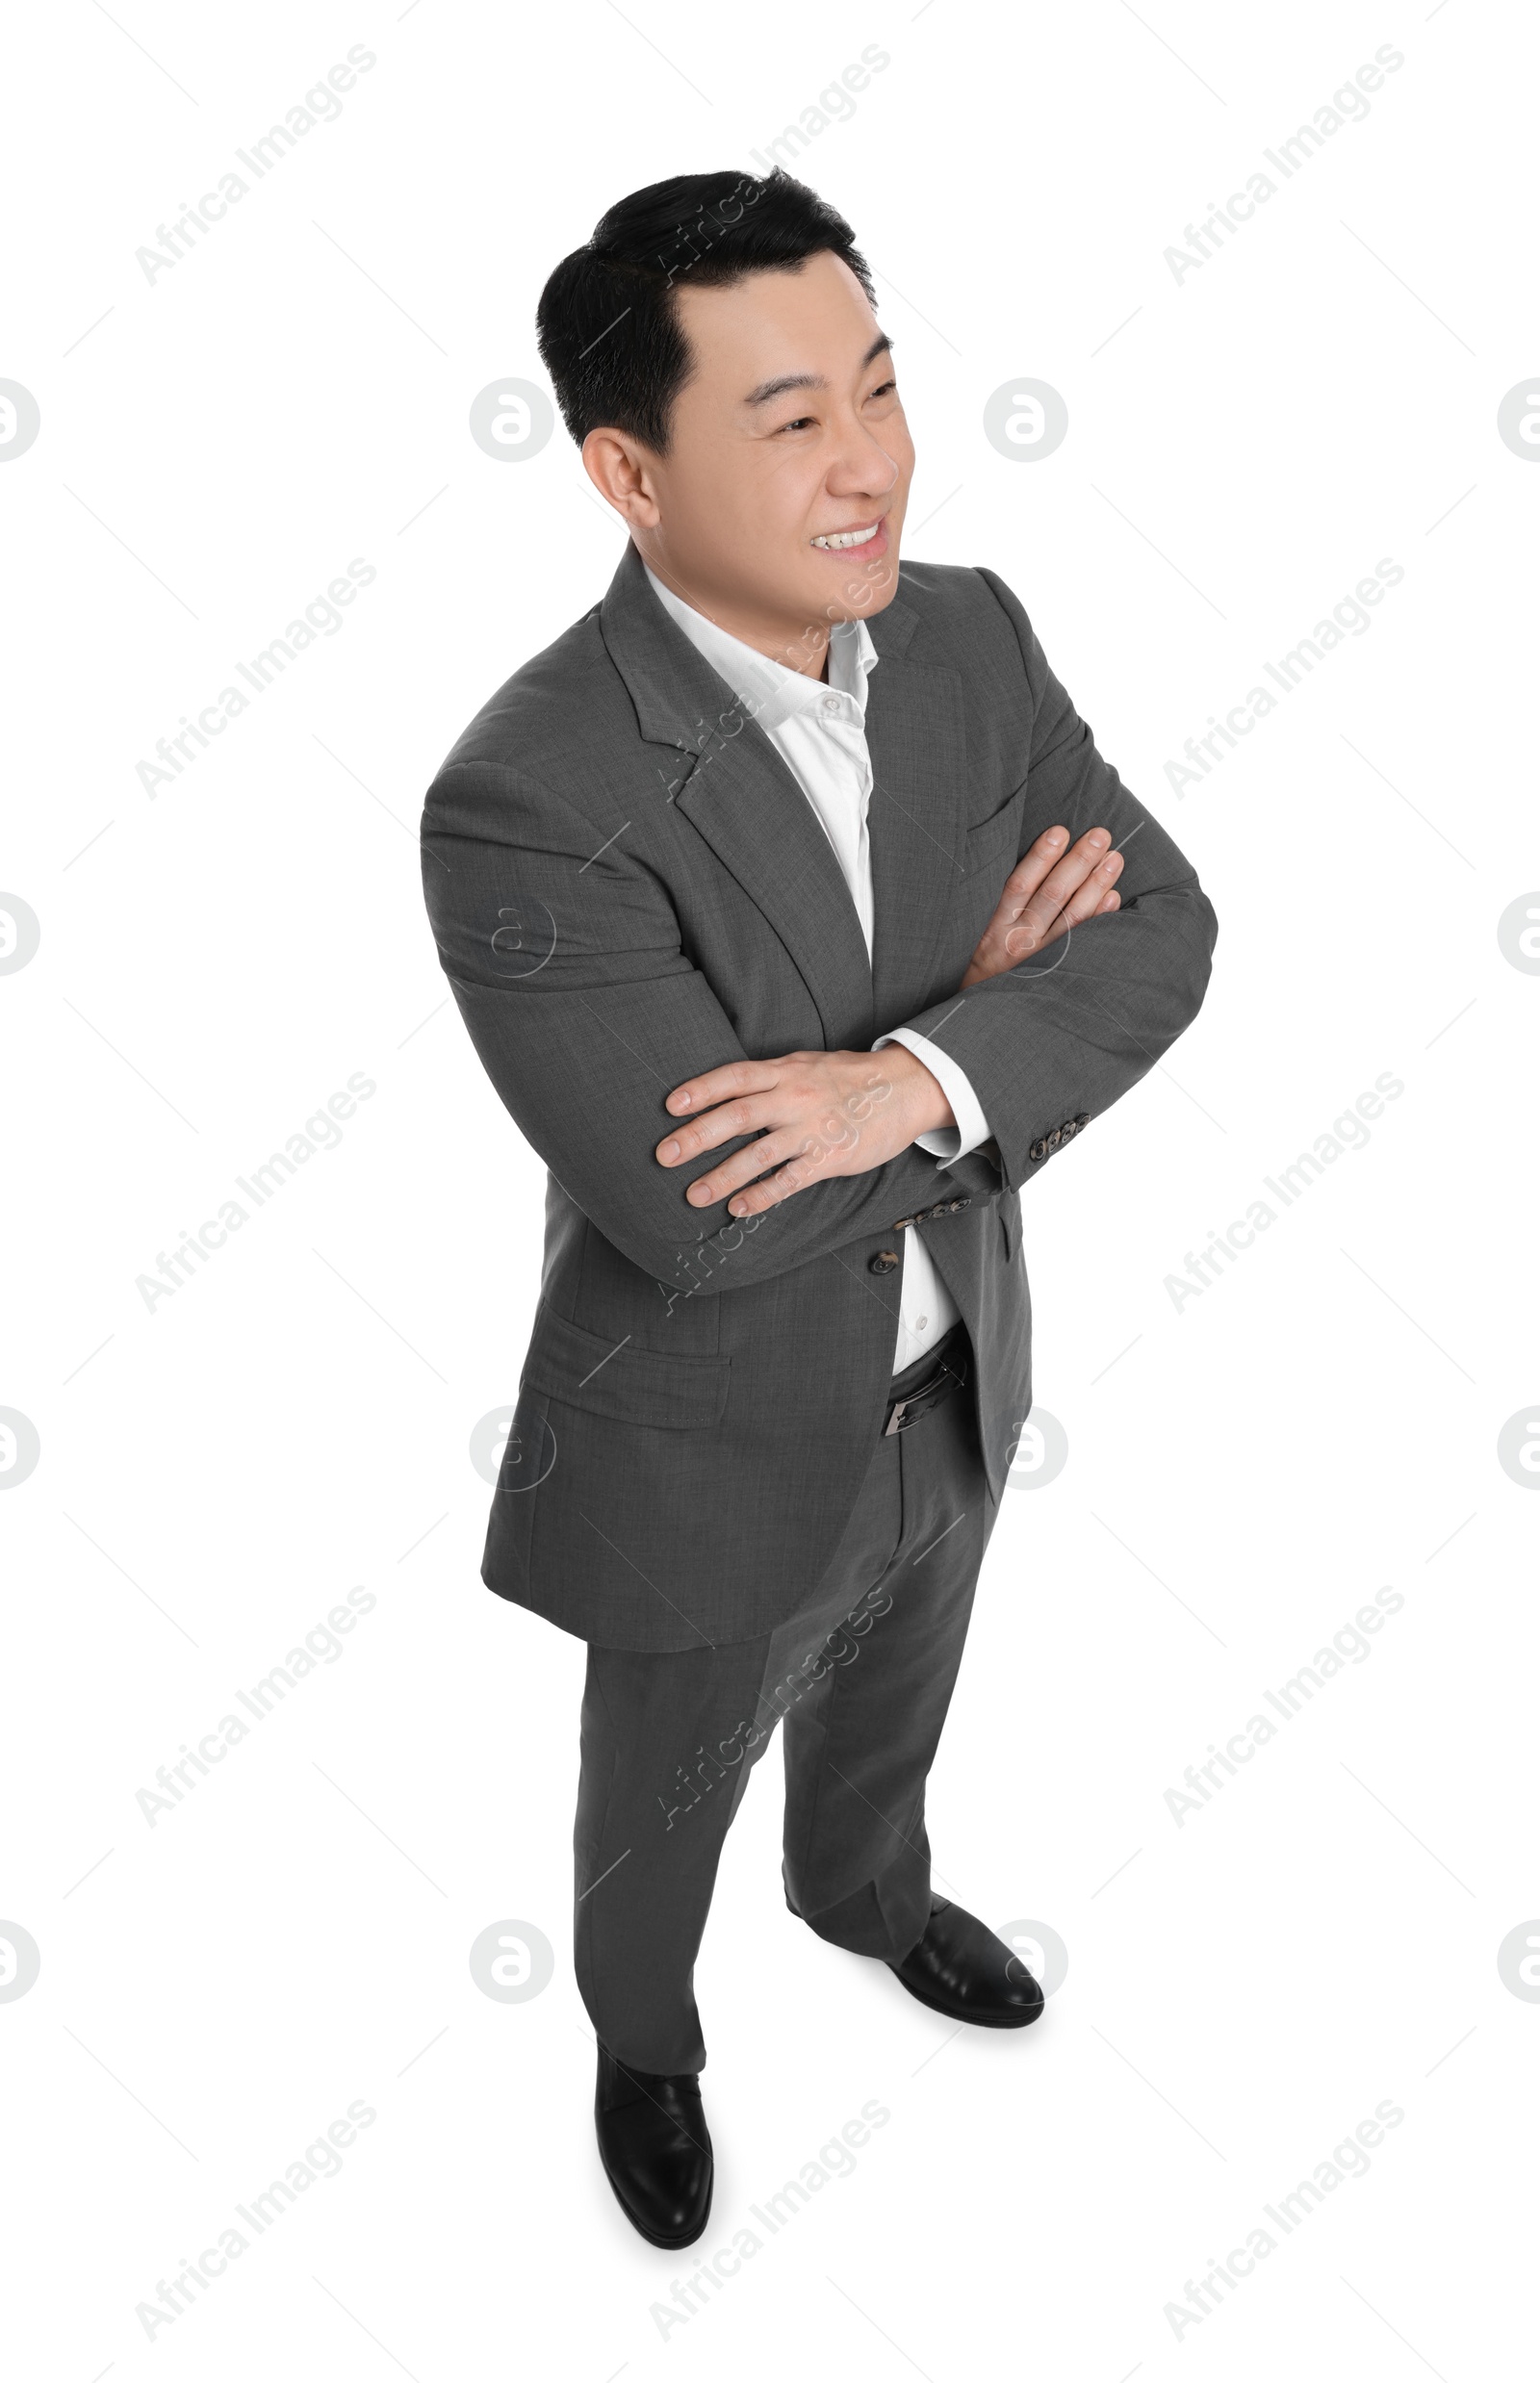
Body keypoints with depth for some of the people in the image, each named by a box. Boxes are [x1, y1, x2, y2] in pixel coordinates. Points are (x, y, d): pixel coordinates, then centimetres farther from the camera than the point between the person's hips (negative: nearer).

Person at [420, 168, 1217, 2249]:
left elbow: (1163, 930, -13)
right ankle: (643, 2029, 57)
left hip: (953, 1383, 5)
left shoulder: (970, 634, -12)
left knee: (890, 1715, 33)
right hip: (712, 1452, -5)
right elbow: (703, 1220, -34)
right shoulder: (529, 802, -32)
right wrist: (990, 997, -23)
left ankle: (865, 1895, 67)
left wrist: (920, 1073, -31)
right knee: (661, 1814, 24)